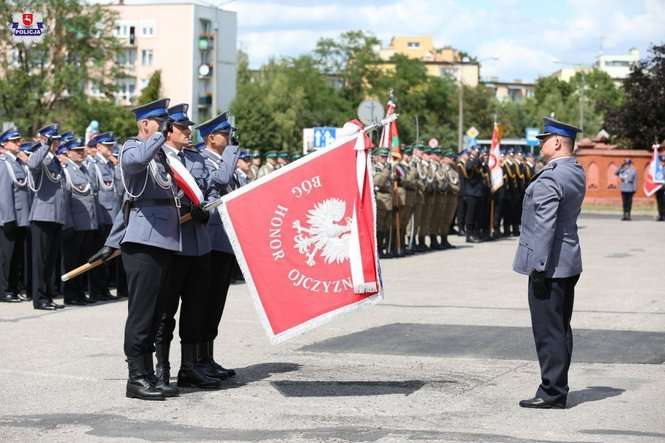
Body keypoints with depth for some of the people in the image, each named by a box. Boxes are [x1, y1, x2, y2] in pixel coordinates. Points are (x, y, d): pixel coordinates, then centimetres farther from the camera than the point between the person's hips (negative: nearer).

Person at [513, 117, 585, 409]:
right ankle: (557, 388, 22)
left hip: (548, 265, -10)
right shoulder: (576, 173, 12)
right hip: (568, 263, 10)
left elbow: (545, 225, -22)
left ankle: (552, 393, -1)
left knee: (548, 331, -5)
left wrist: (539, 265, -20)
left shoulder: (549, 179, -19)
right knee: (561, 328, 15)